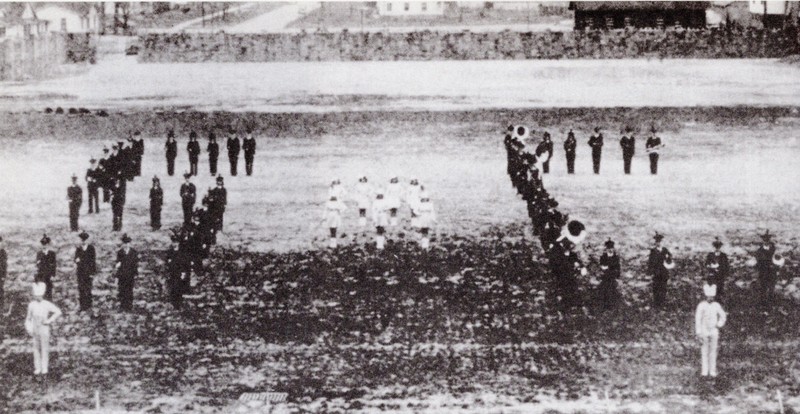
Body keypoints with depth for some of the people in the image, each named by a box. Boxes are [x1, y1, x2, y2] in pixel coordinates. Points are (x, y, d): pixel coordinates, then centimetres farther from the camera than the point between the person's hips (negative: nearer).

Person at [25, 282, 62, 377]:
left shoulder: (47, 304, -7)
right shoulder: (31, 305, 1)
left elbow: (58, 312, -3)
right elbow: (28, 318, 9)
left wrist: (49, 320, -7)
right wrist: (29, 329, 1)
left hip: (44, 329, -3)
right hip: (35, 329, 3)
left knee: (45, 349, -1)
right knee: (36, 349, 5)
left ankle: (45, 368, 5)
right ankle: (38, 368, 10)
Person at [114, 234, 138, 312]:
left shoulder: (134, 253, 3)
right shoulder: (119, 253, 5)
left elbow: (136, 264, 4)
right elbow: (118, 261, 8)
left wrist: (136, 273, 0)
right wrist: (116, 265, -14)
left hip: (130, 275, -1)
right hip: (121, 275, 1)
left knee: (129, 290, -1)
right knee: (121, 290, -1)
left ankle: (129, 306, 7)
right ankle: (122, 306, 7)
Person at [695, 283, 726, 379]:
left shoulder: (716, 305, 3)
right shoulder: (701, 305, -6)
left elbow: (723, 316, 18)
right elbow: (698, 319, -7)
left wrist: (719, 325, 2)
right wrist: (698, 333, -11)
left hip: (714, 331, 2)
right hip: (704, 331, -2)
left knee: (713, 352, 3)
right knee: (704, 352, -1)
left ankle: (712, 372, 7)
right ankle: (704, 372, 0)